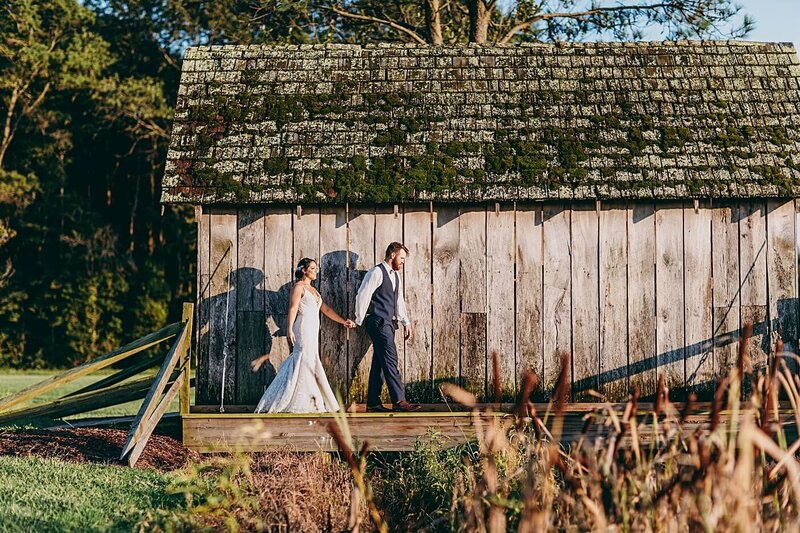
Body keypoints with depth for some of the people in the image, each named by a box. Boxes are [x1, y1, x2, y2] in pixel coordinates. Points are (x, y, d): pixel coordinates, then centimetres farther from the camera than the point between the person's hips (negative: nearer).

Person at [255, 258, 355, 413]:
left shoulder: (312, 290, 21)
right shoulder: (298, 287, -5)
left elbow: (326, 309, 24)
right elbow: (293, 308, -15)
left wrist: (343, 321, 22)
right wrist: (289, 329, -26)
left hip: (312, 331, 9)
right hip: (303, 329, -8)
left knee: (310, 364, 7)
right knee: (305, 363, -10)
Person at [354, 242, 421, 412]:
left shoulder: (395, 275, 18)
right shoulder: (376, 272, -10)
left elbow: (399, 300, 24)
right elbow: (362, 296, -11)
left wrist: (406, 322, 17)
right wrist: (359, 321, -5)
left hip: (388, 323, 9)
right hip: (378, 322, -9)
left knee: (379, 363, 8)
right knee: (390, 360, -13)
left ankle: (373, 403, 11)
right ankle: (399, 400, -17)